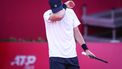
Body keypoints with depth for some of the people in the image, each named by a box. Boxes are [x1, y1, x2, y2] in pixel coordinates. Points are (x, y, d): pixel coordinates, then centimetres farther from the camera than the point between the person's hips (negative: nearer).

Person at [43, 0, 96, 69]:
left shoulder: (70, 12, 7)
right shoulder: (47, 14, -5)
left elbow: (76, 32, 12)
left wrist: (86, 49, 8)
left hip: (72, 55, 4)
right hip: (56, 56, -4)